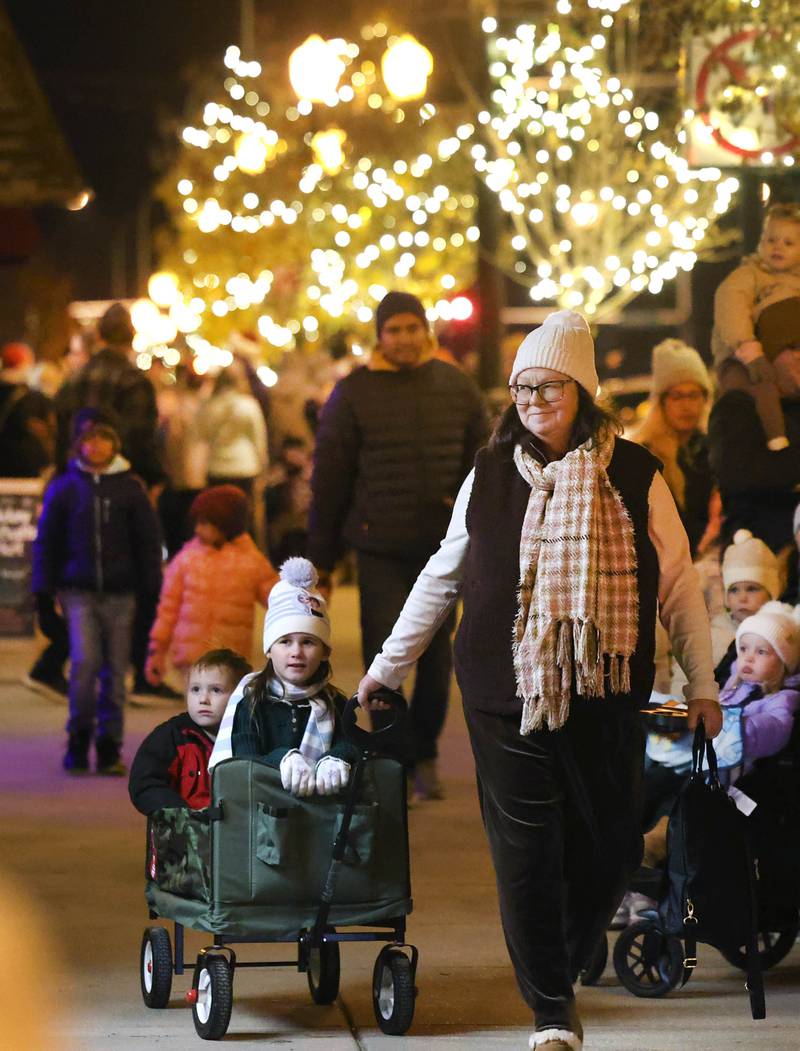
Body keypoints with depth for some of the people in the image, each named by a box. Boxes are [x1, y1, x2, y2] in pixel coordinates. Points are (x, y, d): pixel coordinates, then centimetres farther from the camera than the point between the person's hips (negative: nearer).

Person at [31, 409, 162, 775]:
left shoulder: (130, 488, 4)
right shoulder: (64, 488, 3)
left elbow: (148, 539, 8)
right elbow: (46, 541, 8)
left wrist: (152, 590, 4)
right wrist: (44, 592, 5)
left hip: (119, 593, 1)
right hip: (78, 591, -1)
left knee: (115, 670, 2)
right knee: (85, 661, -15)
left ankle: (109, 746, 11)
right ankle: (79, 736, 2)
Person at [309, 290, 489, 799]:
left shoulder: (458, 389, 5)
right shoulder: (354, 393, -2)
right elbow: (329, 478, 1)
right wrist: (323, 557, 1)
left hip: (442, 548, 3)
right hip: (381, 551, -2)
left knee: (436, 658, 9)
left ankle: (424, 755, 25)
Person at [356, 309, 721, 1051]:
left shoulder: (634, 475, 1)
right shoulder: (491, 475, 6)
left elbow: (677, 585, 5)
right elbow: (441, 578, 14)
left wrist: (702, 683, 5)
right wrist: (388, 663, 17)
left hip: (603, 694, 0)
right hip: (507, 694, 0)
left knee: (609, 848, 2)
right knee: (526, 851, -2)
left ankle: (560, 970, 28)